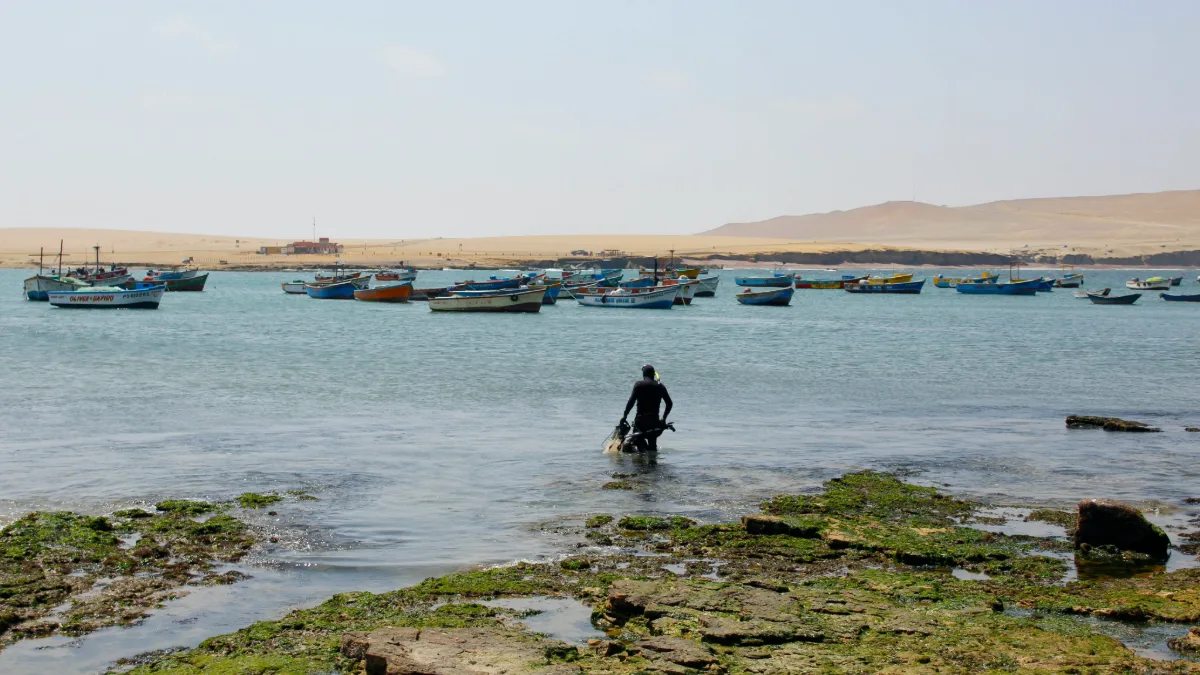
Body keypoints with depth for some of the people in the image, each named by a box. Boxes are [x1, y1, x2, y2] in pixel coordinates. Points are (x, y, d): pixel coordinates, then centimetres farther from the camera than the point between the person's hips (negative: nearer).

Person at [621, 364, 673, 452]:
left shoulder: (638, 384, -4)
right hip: (655, 420, 4)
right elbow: (669, 404, 10)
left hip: (641, 419, -3)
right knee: (652, 444, 13)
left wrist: (624, 415, -4)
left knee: (639, 440, 6)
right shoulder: (660, 386, 8)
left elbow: (631, 401, -12)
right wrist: (664, 418, 20)